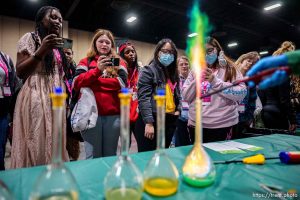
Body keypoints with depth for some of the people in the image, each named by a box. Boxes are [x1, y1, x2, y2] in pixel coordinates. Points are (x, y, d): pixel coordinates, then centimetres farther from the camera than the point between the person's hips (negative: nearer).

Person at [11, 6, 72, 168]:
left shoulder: (57, 46, 21)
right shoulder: (29, 38, 2)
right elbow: (20, 72, -8)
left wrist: (68, 63, 8)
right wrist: (41, 51, -17)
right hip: (36, 99, -6)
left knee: (54, 145, 7)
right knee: (36, 146, -6)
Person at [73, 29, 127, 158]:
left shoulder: (119, 62, 12)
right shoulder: (86, 62, 11)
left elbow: (122, 84, -5)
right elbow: (77, 84, -3)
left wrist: (94, 81, -3)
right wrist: (97, 70, -16)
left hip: (113, 114, 1)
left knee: (110, 155, 11)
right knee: (93, 156, 5)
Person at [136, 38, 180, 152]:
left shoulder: (173, 72, 16)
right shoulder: (148, 71, -7)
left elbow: (177, 94, 24)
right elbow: (143, 98, -16)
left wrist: (178, 109, 7)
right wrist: (149, 122, -20)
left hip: (169, 120, 7)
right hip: (151, 121, -7)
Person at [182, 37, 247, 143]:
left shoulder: (229, 68, 1)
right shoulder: (195, 71, 8)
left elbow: (242, 93, -10)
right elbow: (185, 97, 4)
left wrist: (215, 81, -16)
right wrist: (197, 81, -11)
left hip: (222, 125, -3)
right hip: (196, 125, 3)